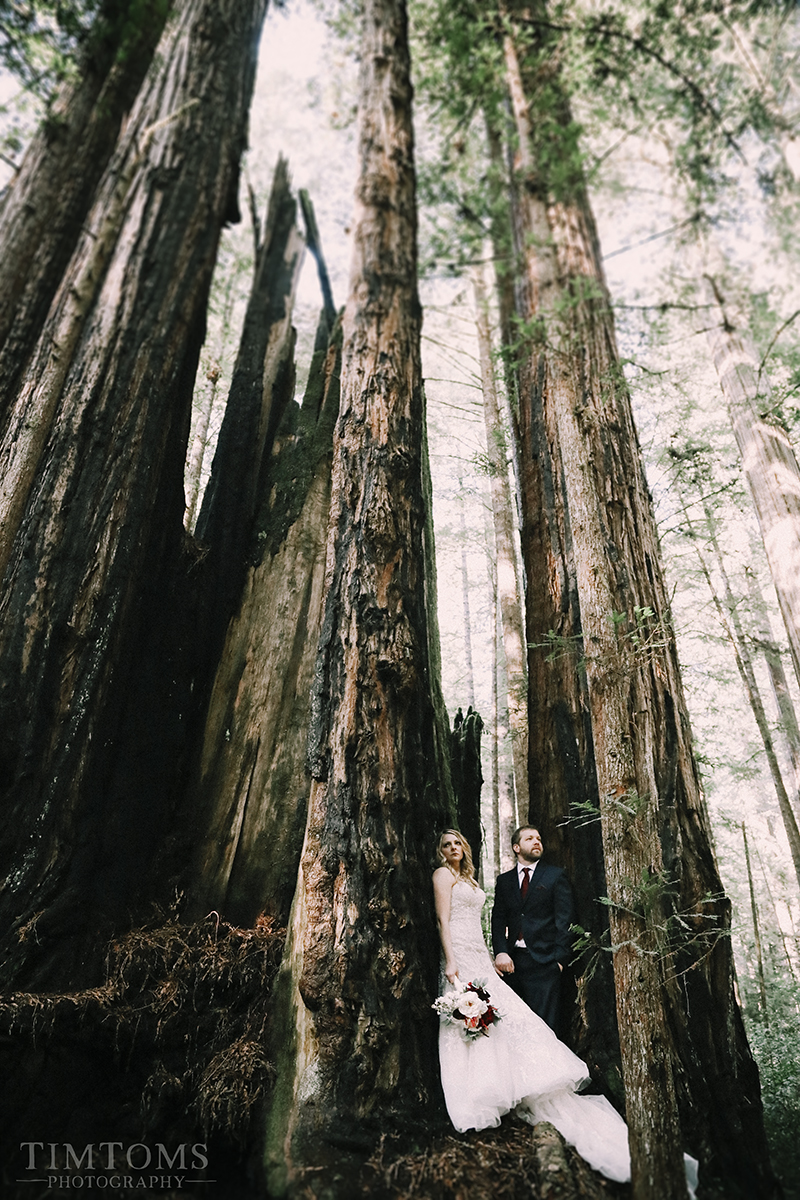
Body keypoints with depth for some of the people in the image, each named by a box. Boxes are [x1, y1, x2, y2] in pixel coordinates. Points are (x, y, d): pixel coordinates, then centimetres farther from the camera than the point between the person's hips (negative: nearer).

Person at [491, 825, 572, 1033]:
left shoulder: (556, 876, 4)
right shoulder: (504, 880, 13)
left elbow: (564, 920, -1)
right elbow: (498, 919, 9)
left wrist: (559, 959, -8)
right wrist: (500, 952, -6)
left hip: (544, 961, -3)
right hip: (513, 962, 3)